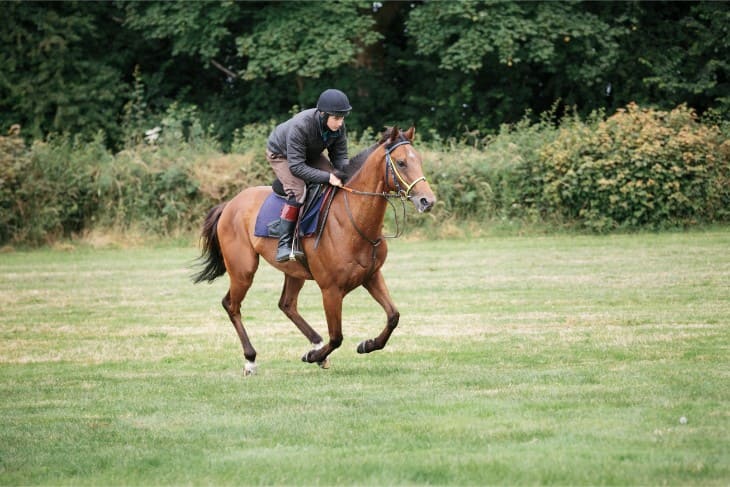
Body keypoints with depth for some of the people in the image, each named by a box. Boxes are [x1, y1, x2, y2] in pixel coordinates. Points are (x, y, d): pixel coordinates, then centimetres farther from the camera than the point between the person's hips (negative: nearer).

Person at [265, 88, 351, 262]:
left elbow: (340, 156, -12)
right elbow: (296, 166, -41)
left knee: (341, 182, -9)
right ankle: (284, 245, -28)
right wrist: (327, 177, -47)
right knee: (297, 191, -30)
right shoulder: (300, 126, -41)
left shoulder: (339, 128, -23)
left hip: (312, 154, 7)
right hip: (281, 155, -7)